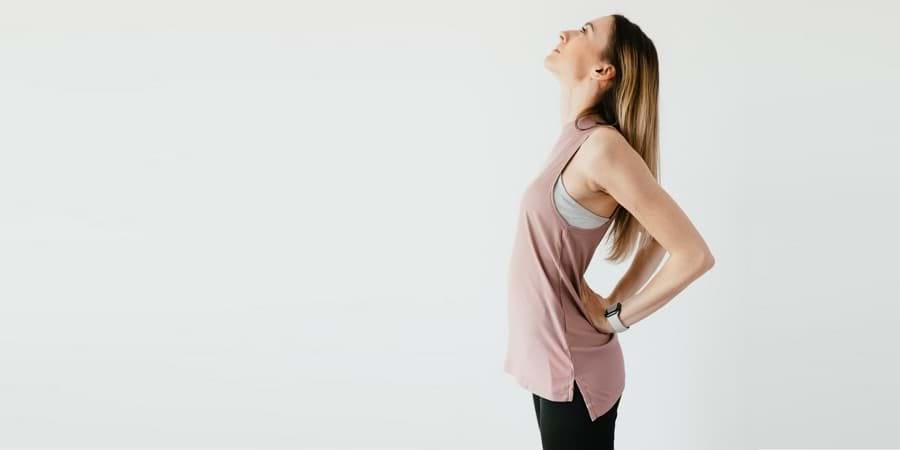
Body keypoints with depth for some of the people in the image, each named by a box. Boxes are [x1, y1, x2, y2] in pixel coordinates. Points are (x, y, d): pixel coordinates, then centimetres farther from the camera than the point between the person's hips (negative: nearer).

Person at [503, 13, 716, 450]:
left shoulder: (603, 145, -20)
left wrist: (616, 317, -13)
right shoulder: (576, 138, 5)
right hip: (553, 359, 8)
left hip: (573, 369, -8)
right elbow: (657, 237, 14)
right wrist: (614, 299, 5)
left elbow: (694, 255, -22)